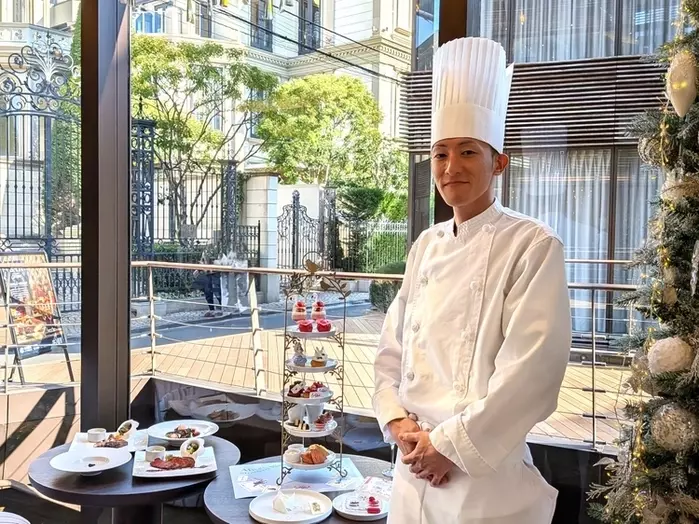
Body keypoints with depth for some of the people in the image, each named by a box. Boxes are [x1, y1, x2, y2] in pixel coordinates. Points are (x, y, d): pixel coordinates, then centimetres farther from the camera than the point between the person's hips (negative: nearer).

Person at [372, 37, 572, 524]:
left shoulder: (533, 247, -11)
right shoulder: (426, 246, 7)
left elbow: (532, 369, -18)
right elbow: (392, 349, 9)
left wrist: (451, 443, -15)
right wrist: (399, 423, -6)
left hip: (487, 472, -5)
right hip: (414, 465, 5)